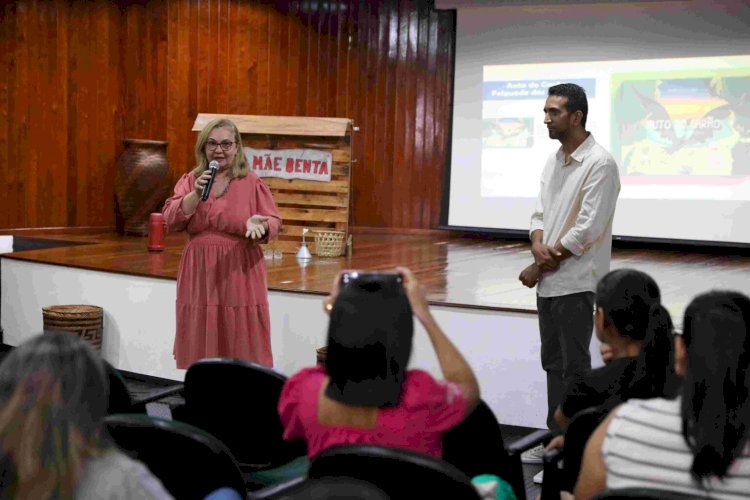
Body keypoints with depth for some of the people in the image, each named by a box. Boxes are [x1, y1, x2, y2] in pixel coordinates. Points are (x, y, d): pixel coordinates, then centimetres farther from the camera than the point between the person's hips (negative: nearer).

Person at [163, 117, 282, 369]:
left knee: (241, 348, -1)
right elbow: (172, 220, -1)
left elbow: (274, 221, 2)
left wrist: (258, 225, -20)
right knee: (200, 349, 7)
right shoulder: (189, 181, 8)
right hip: (199, 275, 3)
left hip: (239, 275, -2)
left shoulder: (252, 182, 1)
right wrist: (196, 194, -15)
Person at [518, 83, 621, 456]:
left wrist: (538, 267, -12)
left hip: (575, 282, -8)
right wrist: (538, 246, -10)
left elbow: (586, 231, -19)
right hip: (548, 280, 8)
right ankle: (556, 437, 26)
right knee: (553, 363, 15)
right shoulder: (553, 160, 11)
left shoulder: (599, 164, -15)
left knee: (573, 368, -2)